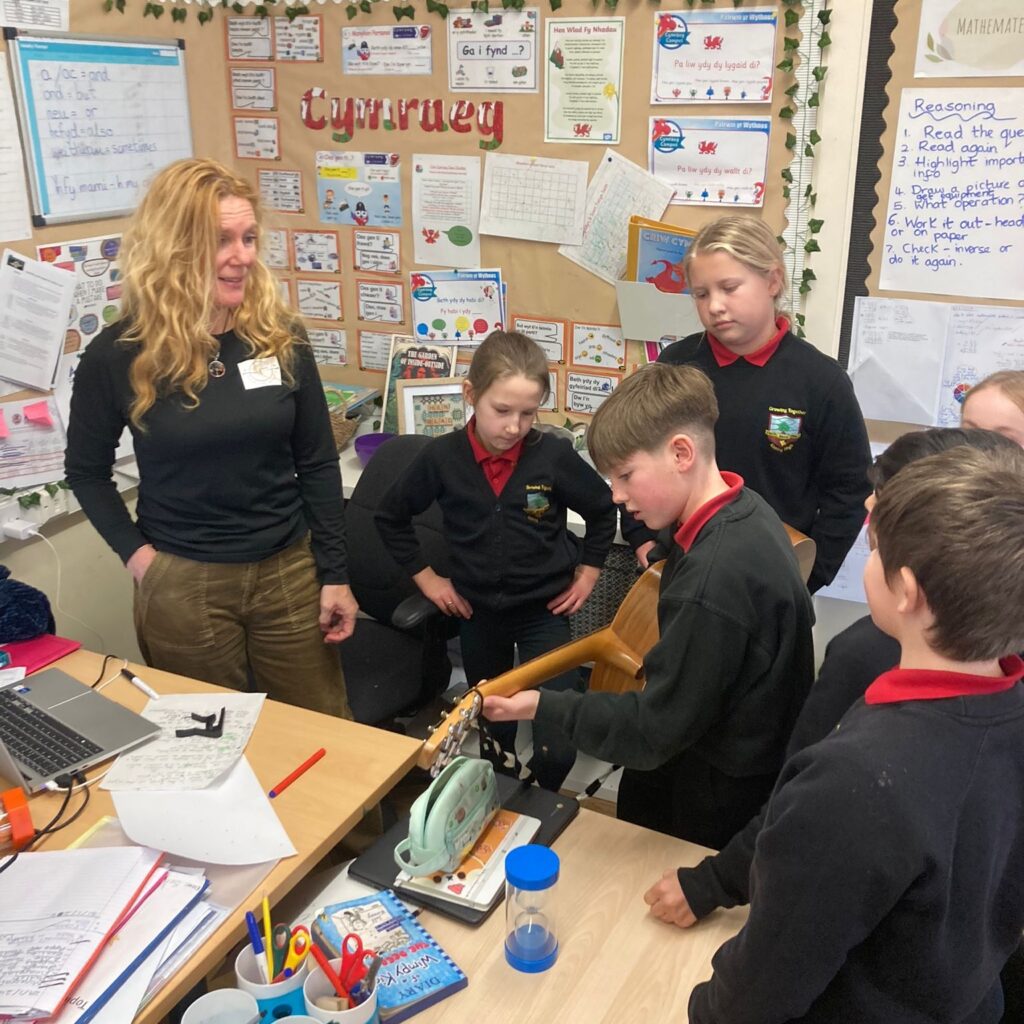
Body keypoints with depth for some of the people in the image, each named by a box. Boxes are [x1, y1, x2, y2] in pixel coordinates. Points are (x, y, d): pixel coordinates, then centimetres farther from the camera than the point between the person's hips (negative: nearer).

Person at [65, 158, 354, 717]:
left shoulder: (282, 337, -4)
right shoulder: (118, 355, -9)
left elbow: (318, 464, 1)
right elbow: (86, 470, 6)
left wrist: (335, 573, 1)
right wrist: (132, 551, -6)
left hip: (288, 569, 2)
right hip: (181, 582, -1)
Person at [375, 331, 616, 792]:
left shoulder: (554, 455, -16)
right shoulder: (442, 457, -13)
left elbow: (603, 511, 3)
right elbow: (391, 518, 4)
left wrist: (587, 574, 3)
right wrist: (426, 577, 2)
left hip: (544, 611, -2)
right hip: (477, 613, 2)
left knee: (557, 748, -8)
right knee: (492, 731, 22)